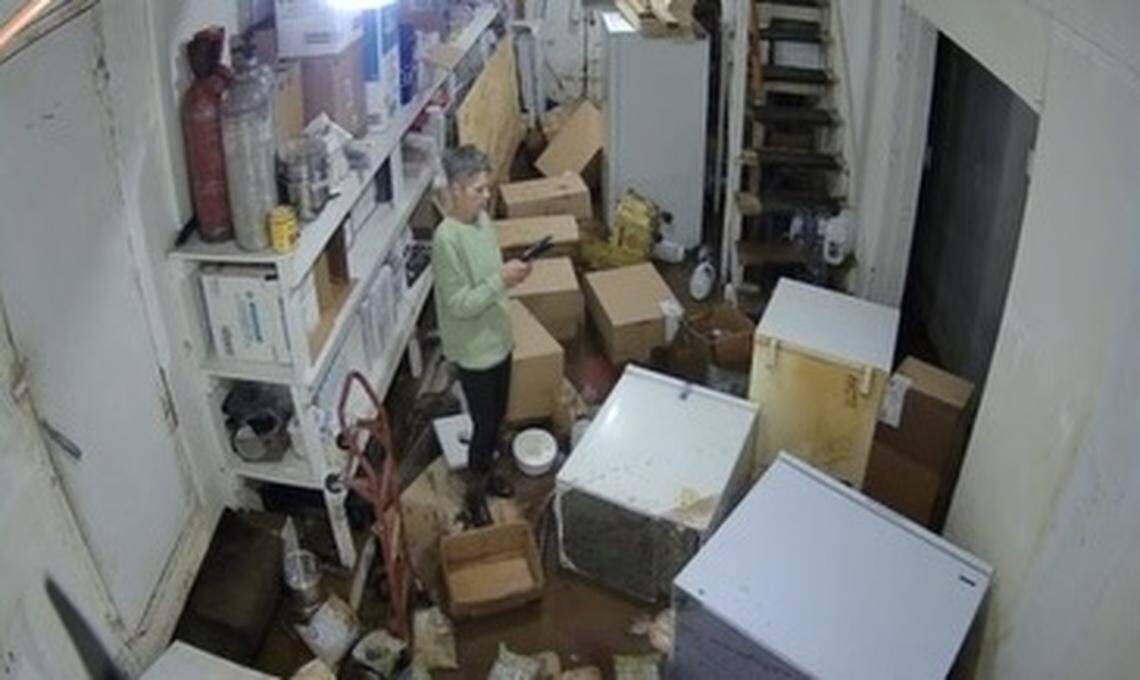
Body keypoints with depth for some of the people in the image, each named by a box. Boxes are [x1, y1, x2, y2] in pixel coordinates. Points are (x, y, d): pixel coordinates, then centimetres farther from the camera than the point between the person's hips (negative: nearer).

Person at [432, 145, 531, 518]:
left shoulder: (482, 219, 1)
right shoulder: (446, 239, -26)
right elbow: (459, 304, -24)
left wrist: (511, 273, -7)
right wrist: (501, 280, -28)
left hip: (497, 339, 8)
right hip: (475, 350, -8)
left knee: (497, 416, 23)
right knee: (485, 424, 7)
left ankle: (486, 472, 45)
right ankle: (476, 492, 29)